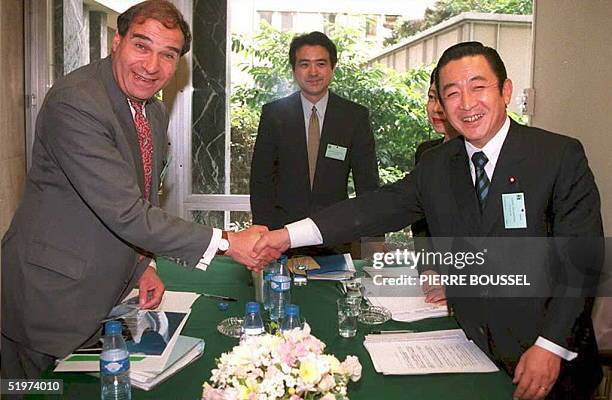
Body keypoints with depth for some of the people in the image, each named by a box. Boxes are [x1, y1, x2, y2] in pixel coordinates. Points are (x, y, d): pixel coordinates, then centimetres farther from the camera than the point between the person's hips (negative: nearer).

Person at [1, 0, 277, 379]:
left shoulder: (156, 112, 4)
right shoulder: (74, 103, -24)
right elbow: (125, 212, -29)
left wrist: (142, 265, 3)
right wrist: (225, 242, -26)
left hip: (105, 293, 8)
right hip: (52, 296, -7)